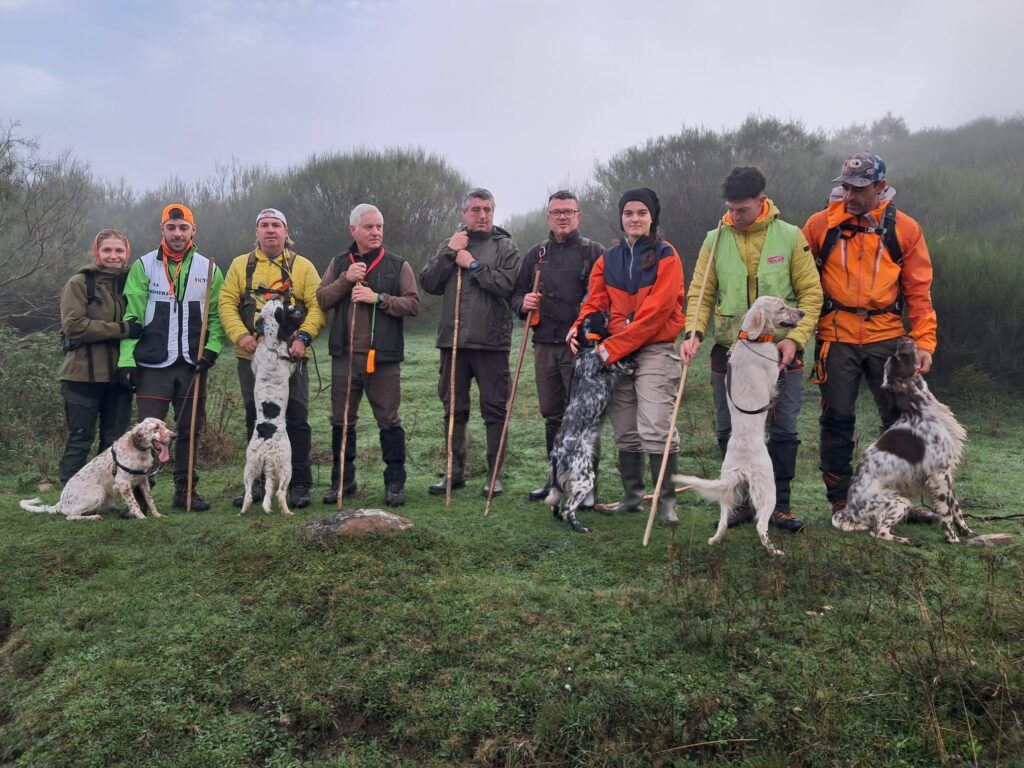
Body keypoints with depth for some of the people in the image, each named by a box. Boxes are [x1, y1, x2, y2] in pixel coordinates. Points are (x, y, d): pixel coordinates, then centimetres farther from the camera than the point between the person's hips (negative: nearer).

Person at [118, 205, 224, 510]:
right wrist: (127, 358, -8)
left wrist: (211, 348, -6)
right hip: (152, 363, -2)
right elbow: (131, 316, -1)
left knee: (190, 429, 9)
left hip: (193, 364, 2)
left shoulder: (208, 268, 8)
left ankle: (185, 491, 21)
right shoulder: (144, 266, 2)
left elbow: (217, 315, 9)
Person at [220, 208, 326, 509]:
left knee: (297, 421, -1)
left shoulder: (303, 266, 6)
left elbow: (318, 306, -1)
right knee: (256, 421, 10)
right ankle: (259, 483, 22)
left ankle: (300, 485, 9)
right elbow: (227, 304, 4)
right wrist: (240, 334, -12)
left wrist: (304, 336, -16)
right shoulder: (240, 265, 11)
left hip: (291, 358, -2)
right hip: (251, 358, 2)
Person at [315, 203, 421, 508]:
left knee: (389, 422, 2)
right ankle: (343, 480, 22)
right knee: (341, 422, 9)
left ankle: (395, 483, 12)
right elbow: (322, 299, 4)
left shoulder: (398, 265, 4)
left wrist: (378, 298, -15)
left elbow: (413, 304, -4)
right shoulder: (339, 264, 13)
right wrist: (346, 280, -10)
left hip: (384, 357, -3)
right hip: (345, 356, 3)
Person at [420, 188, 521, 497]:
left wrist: (474, 265, -10)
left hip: (491, 342, -3)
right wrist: (449, 253, -6)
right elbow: (429, 283, 3)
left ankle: (494, 474, 11)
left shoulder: (505, 246, 4)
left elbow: (507, 284, -13)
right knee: (454, 408, 9)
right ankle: (455, 472, 20)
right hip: (453, 340, 3)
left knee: (494, 409, 1)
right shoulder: (450, 244, 15)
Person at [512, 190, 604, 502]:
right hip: (544, 345, 5)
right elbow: (517, 294, 22)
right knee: (552, 415, 12)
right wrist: (523, 303, -1)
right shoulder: (536, 254, 16)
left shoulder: (594, 252, 2)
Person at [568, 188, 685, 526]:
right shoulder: (608, 259, 14)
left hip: (655, 350, -5)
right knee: (625, 432, 10)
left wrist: (613, 346, -16)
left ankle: (666, 502, -4)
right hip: (616, 353, 5)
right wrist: (581, 328, -16)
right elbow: (595, 300, 7)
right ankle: (632, 497, 21)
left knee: (656, 428, -14)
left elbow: (656, 310, -12)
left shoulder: (666, 255, -3)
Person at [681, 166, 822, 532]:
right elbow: (700, 293, 2)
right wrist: (695, 332, -15)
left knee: (783, 432, 4)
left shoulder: (790, 236, -3)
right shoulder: (715, 240, 1)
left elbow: (811, 293, -1)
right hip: (729, 353, 2)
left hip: (780, 353, -1)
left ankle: (780, 505, 18)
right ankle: (743, 502, 23)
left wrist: (795, 338, -13)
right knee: (730, 433, 7)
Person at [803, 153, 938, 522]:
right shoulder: (820, 225, 0)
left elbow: (918, 290, 4)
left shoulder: (904, 228, 3)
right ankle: (840, 500, 18)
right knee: (837, 420, 5)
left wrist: (924, 341, -3)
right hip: (836, 338, -1)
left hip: (886, 337, 1)